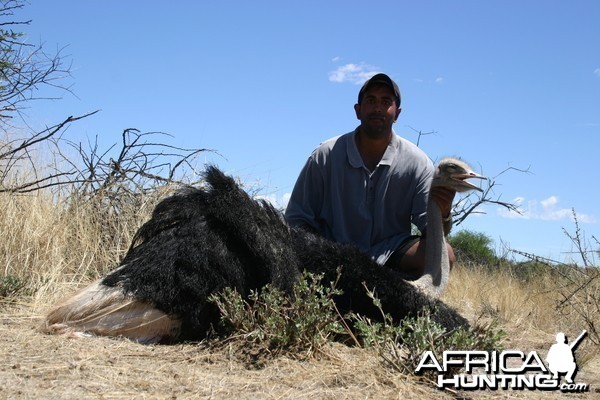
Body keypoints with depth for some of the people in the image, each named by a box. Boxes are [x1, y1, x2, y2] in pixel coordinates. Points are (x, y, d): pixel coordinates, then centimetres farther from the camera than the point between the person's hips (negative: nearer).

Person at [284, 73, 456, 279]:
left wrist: (442, 215, -29)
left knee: (444, 254, -26)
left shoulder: (417, 163, -2)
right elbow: (297, 218, -1)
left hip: (390, 256, 1)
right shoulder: (325, 156, -4)